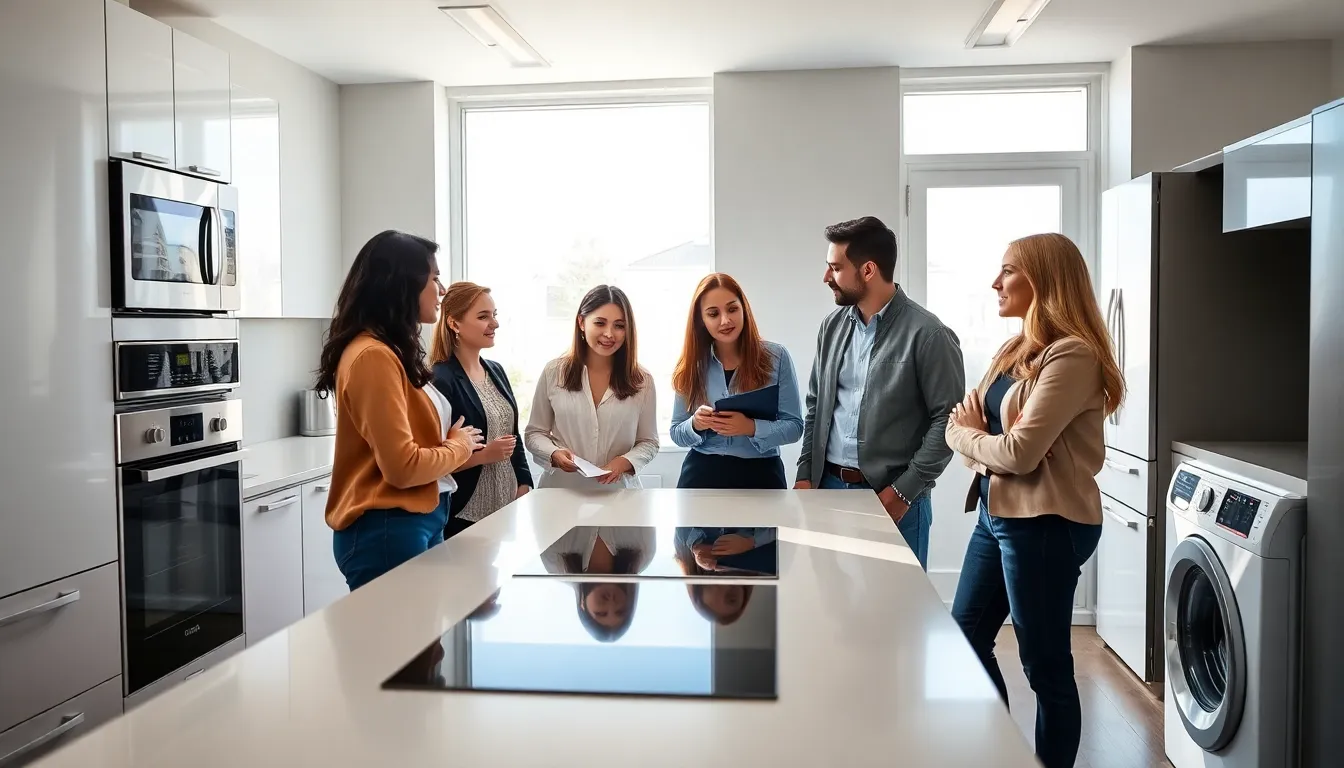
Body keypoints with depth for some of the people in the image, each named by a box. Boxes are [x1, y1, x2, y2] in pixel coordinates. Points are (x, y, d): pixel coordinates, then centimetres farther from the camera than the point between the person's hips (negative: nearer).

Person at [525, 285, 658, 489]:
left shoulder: (641, 380, 4)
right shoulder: (554, 372, 4)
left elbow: (648, 442, 8)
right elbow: (535, 433, 9)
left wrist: (625, 462, -10)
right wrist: (554, 454, -10)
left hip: (617, 491, -1)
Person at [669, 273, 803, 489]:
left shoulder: (776, 357, -5)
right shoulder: (691, 365, 0)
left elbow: (794, 426, -6)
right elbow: (676, 433, 5)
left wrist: (752, 428, -23)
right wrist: (695, 425, -16)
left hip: (760, 475, -1)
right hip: (701, 475, 1)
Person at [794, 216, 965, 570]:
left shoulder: (927, 335, -10)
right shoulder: (833, 326, 8)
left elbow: (948, 421, -11)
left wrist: (903, 490, -13)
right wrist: (805, 475, 5)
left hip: (893, 498, -5)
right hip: (829, 487, 5)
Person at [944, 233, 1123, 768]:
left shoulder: (1071, 354, -17)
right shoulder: (1015, 350, 12)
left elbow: (1019, 452, -23)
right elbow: (964, 425, 10)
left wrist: (967, 435, -5)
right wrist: (979, 438, -12)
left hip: (1044, 523, -10)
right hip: (997, 513, 10)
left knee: (1045, 664, 3)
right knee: (965, 635, 18)